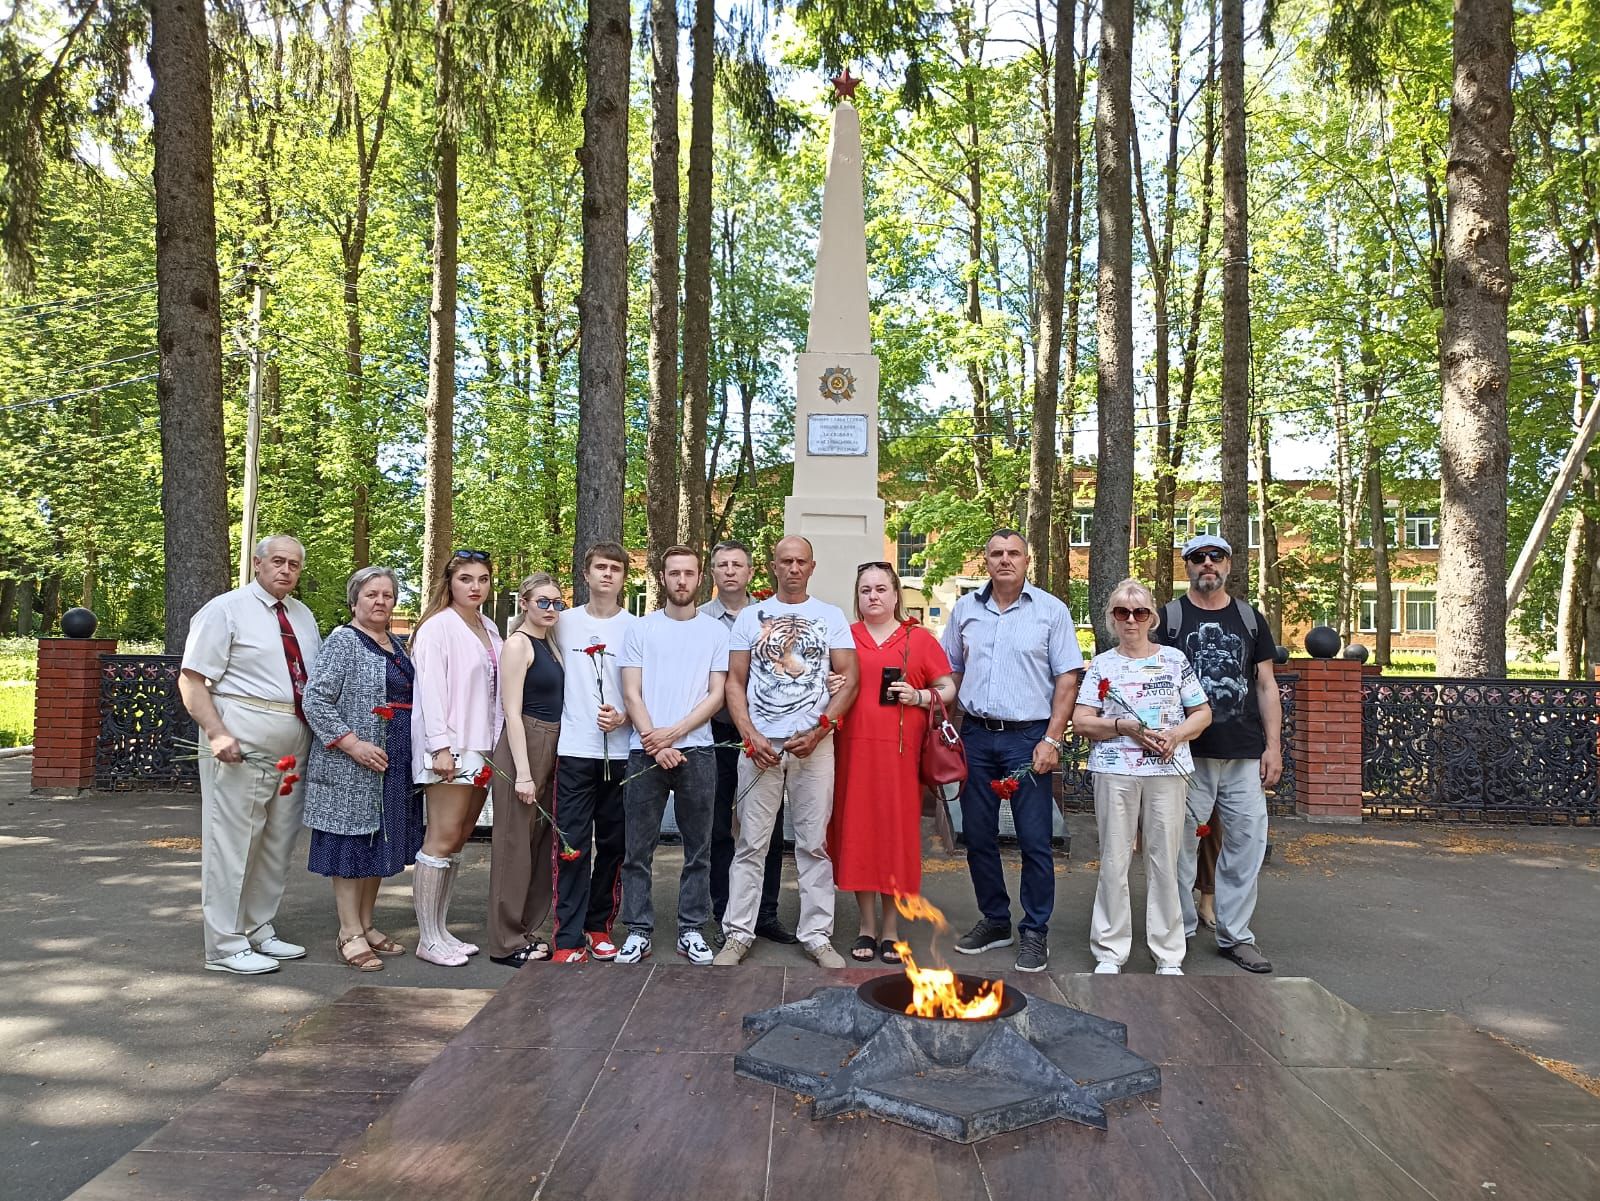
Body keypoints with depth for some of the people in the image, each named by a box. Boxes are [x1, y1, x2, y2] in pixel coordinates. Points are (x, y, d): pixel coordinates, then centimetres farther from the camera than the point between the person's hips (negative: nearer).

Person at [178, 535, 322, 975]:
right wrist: (217, 733, -22)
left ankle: (260, 931, 27)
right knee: (232, 842, -2)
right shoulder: (225, 610, -5)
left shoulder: (302, 616, 15)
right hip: (242, 743, -7)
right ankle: (226, 946, 8)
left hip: (294, 746, 7)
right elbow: (191, 680, -10)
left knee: (277, 843, 14)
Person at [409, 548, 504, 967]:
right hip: (450, 748, -7)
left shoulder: (489, 629, 15)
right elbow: (430, 688, -12)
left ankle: (441, 931, 17)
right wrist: (441, 746, -18)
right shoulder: (438, 626, -6)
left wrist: (494, 747, 12)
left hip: (481, 746, 7)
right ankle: (429, 939, 1)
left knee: (458, 839, 10)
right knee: (443, 838, -7)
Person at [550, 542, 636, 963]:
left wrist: (624, 716, -10)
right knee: (573, 845, -4)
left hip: (620, 750, 1)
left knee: (613, 843, 8)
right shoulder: (564, 622, 7)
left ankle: (598, 926, 23)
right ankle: (568, 939, 0)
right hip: (574, 750, -1)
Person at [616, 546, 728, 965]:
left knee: (698, 849, 6)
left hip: (697, 751, 0)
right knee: (638, 849, 3)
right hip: (644, 753, 0)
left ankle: (691, 930, 16)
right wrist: (655, 744, -9)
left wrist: (674, 732, -10)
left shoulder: (716, 631, 7)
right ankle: (639, 931, 13)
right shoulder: (640, 629, 7)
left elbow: (716, 695, 1)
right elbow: (631, 694, 2)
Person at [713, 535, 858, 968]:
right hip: (759, 743, 0)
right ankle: (738, 933, 12)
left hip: (814, 744, 0)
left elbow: (849, 680, 3)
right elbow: (735, 683, 7)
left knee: (814, 843, 5)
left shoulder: (831, 616, 8)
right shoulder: (750, 616, 9)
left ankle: (817, 934, 13)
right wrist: (751, 736, -6)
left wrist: (818, 730, -8)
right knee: (750, 844, 3)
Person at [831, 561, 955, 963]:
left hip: (901, 750, -1)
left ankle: (891, 927, 14)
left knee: (898, 832, 2)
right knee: (857, 832, 3)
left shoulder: (920, 639, 8)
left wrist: (919, 697, -7)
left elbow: (948, 689, 10)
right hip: (854, 749, 1)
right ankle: (867, 925, 16)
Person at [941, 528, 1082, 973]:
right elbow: (951, 672, 15)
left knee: (1035, 840, 0)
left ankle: (1036, 931, 14)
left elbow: (1067, 680, -3)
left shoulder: (1051, 611, -1)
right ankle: (994, 920, 27)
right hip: (976, 736, 4)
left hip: (1028, 736, -3)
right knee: (977, 835, 10)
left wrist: (1052, 740, -11)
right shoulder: (965, 608, 9)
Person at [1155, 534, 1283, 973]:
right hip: (1187, 754, -3)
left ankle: (1235, 934, 16)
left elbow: (1266, 684, 13)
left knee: (1247, 841, 3)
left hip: (1245, 755, 3)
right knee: (1180, 843, 0)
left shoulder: (1250, 618, 13)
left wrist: (1273, 745, 5)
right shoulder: (1170, 617, 4)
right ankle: (1178, 932, 13)